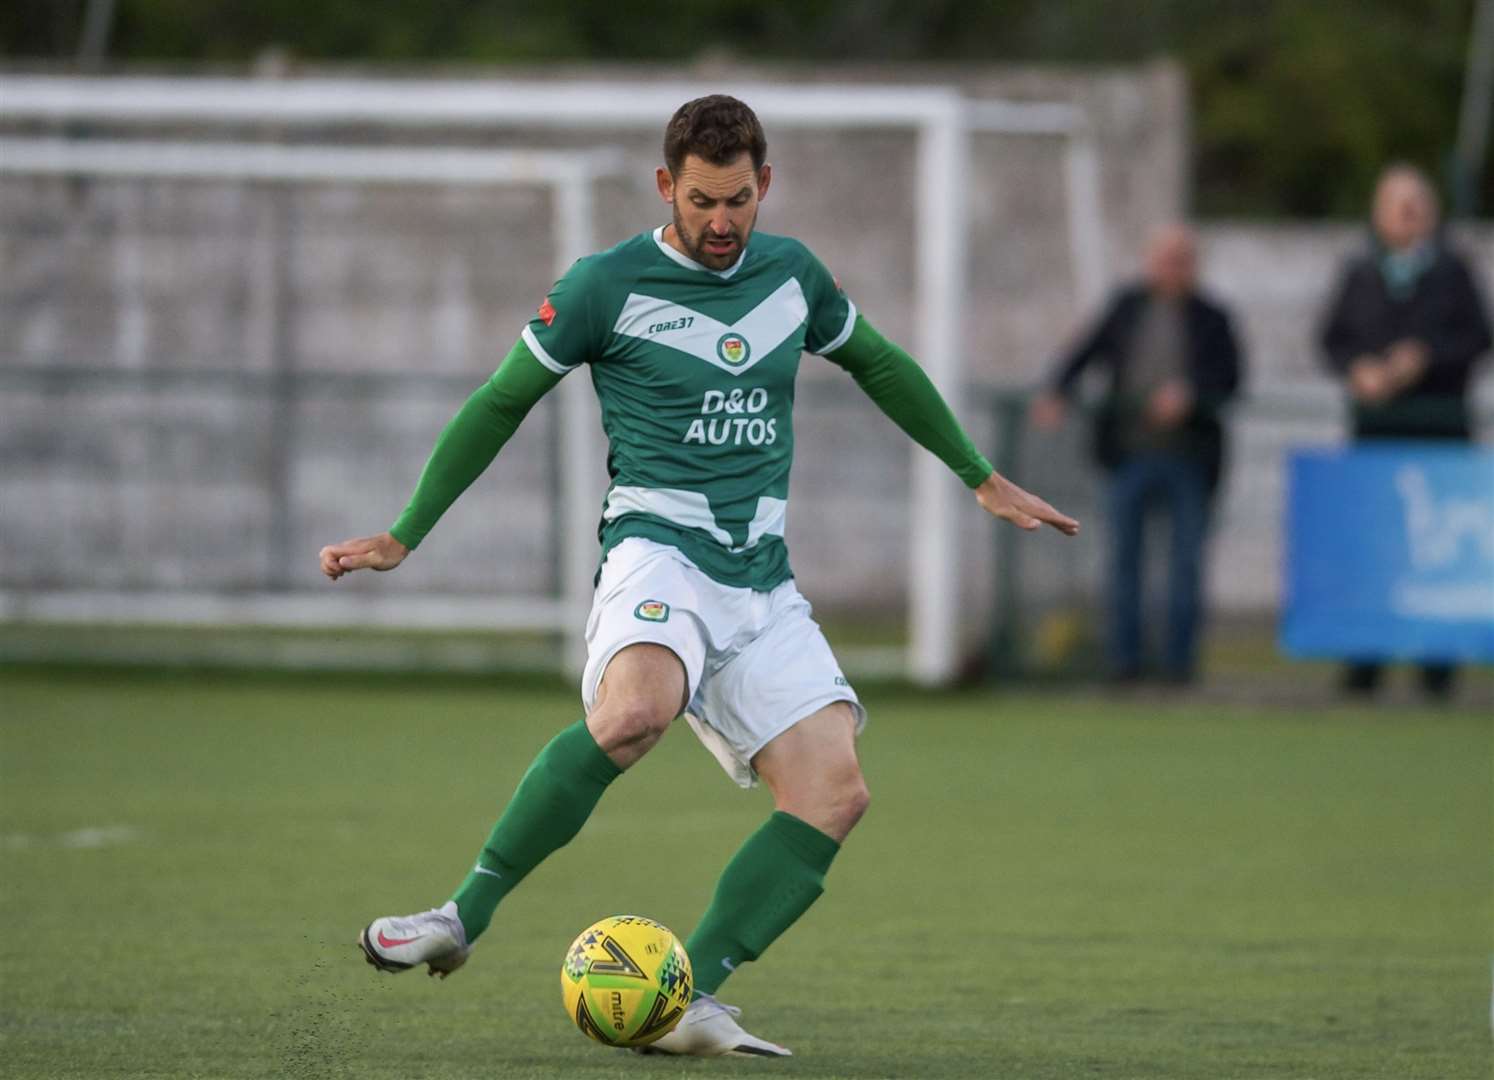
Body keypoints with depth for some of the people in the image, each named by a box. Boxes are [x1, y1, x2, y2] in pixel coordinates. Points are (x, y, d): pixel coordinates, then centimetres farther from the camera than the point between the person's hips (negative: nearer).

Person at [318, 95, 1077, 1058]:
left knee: (835, 792, -15)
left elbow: (882, 366, 30)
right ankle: (463, 918, -27)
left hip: (763, 583, 6)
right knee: (633, 712, -38)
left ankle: (691, 1000, -14)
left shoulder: (792, 275, 13)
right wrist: (404, 537, 9)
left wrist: (984, 481, 35)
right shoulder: (606, 286, -2)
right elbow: (500, 404, 7)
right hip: (656, 553, -6)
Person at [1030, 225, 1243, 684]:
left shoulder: (1210, 319, 4)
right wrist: (1057, 393, -11)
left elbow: (1228, 378, -1)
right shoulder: (1126, 307, 8)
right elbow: (1085, 353, 6)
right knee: (1124, 556, 1)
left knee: (1186, 559, 0)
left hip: (1188, 456, -1)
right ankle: (1125, 658, 7)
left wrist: (1189, 395, -19)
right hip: (1131, 452, 1)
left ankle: (1179, 658, 7)